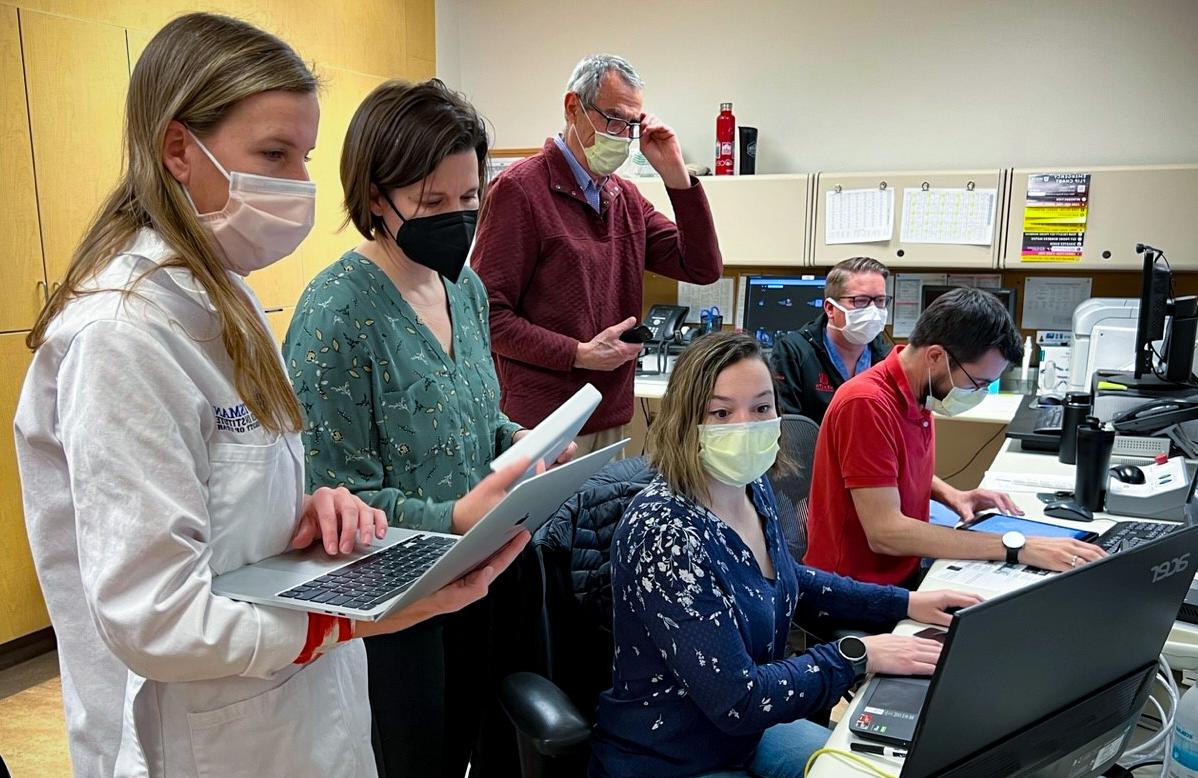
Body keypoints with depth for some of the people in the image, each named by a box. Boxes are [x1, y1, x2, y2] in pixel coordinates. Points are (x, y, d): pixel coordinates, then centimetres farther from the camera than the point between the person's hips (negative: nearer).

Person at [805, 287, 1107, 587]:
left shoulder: (917, 394, 3)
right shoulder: (867, 404, -23)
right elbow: (885, 533, -27)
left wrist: (951, 495, 2)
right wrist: (1016, 547, -26)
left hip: (902, 573, 8)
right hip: (854, 591, -8)